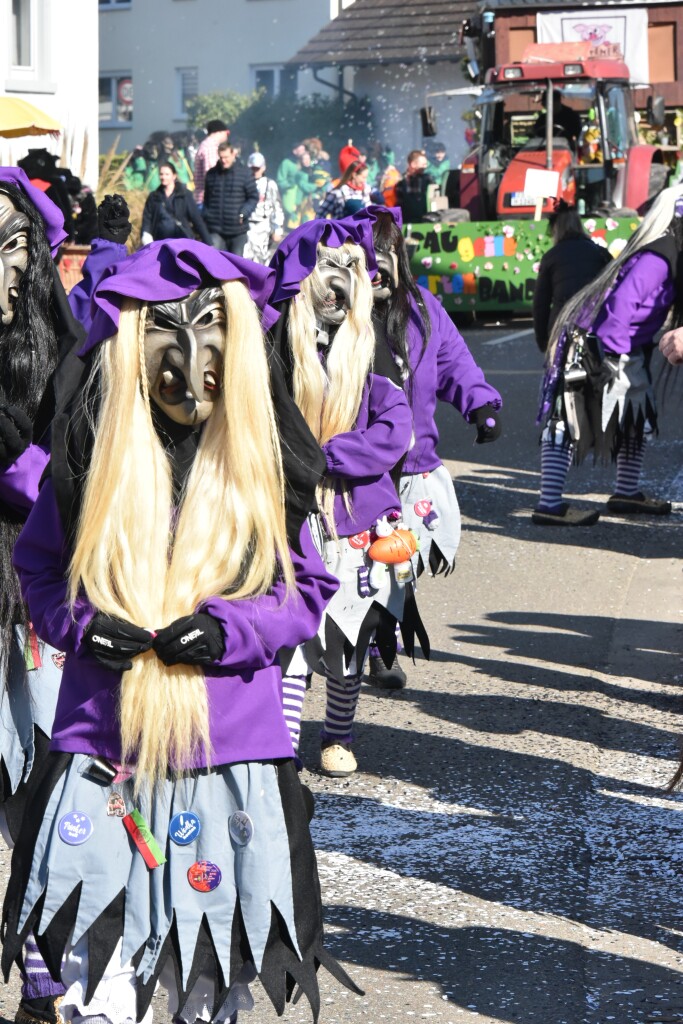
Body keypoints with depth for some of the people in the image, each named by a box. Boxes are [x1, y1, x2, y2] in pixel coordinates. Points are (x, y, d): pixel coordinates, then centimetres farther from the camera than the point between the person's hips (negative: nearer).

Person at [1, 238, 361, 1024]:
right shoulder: (91, 451, -1)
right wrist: (84, 625, -10)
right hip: (103, 752, 0)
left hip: (231, 756, 1)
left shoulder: (265, 457, 0)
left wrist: (227, 632, -12)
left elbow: (308, 591, 5)